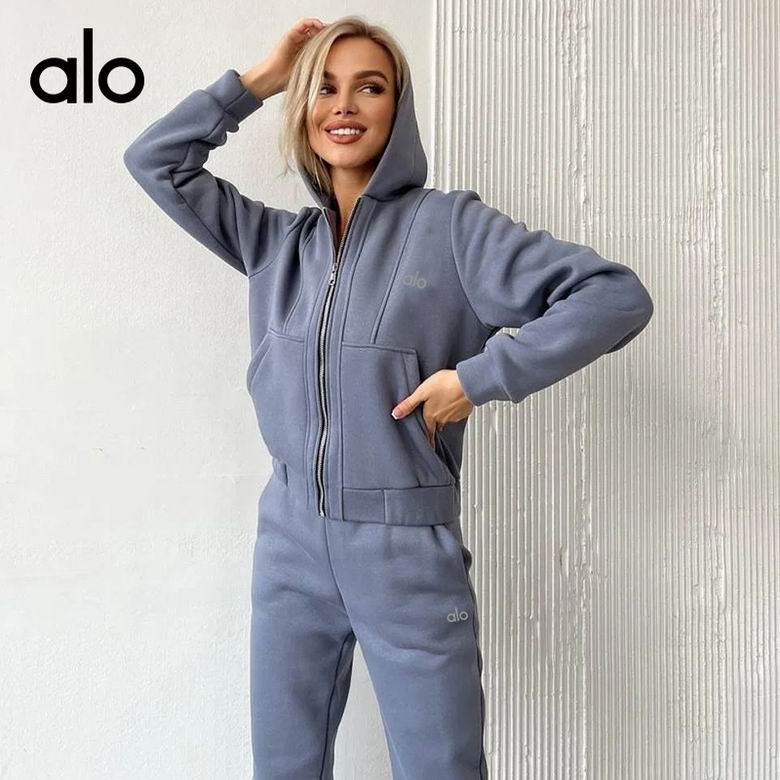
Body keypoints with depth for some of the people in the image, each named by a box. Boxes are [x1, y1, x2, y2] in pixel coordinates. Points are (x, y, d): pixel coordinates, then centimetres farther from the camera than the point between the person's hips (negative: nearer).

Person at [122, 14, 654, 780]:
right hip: (289, 545, 4)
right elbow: (154, 160, 11)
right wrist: (259, 79, 5)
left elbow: (617, 295, -12)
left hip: (409, 553, -4)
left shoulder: (450, 224, -7)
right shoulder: (274, 240, 7)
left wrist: (478, 376, -17)